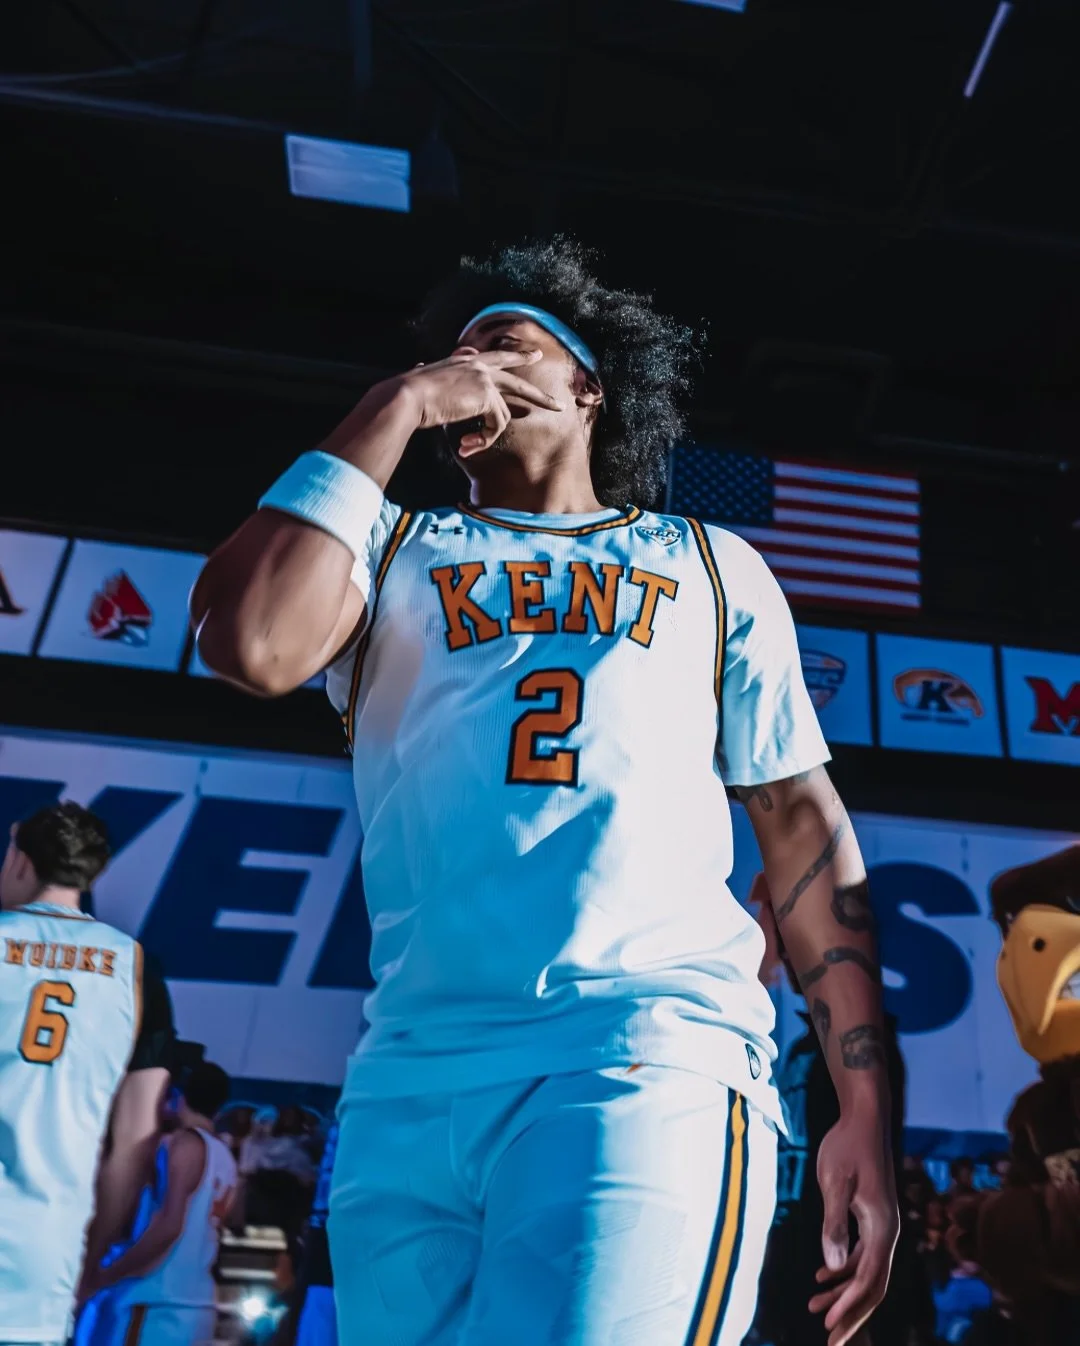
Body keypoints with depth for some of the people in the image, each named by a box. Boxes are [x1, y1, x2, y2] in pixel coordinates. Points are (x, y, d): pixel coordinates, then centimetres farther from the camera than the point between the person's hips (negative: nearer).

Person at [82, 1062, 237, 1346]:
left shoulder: (185, 1143, -10)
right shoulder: (226, 1158, 13)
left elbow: (168, 1225, -19)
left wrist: (105, 1276, -13)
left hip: (155, 1302, -8)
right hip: (197, 1306, 8)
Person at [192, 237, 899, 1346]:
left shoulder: (711, 567, 16)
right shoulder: (394, 548, 15)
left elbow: (801, 820, 12)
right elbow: (249, 646, -7)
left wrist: (865, 1108, 4)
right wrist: (397, 409, 2)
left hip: (655, 1058, -1)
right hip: (405, 1079, 2)